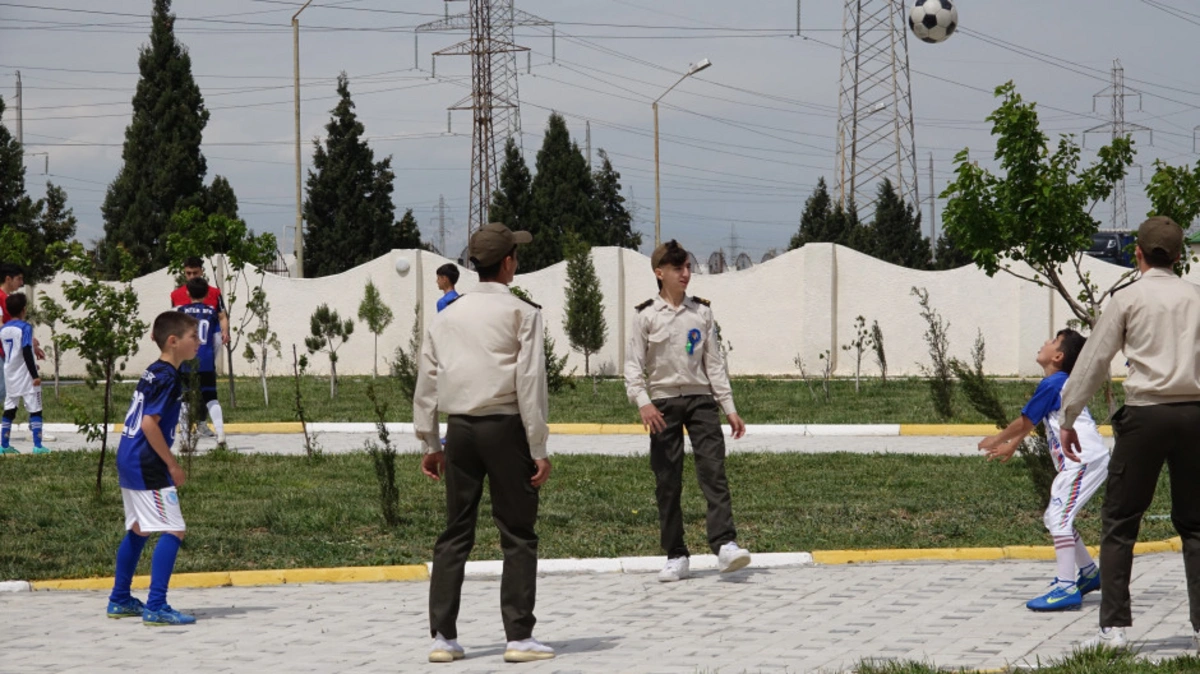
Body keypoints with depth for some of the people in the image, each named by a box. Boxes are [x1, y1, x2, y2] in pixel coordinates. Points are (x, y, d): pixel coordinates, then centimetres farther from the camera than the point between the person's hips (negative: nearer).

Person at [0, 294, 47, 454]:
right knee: (35, 410, -2)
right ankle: (37, 445, -7)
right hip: (25, 376, -7)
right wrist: (35, 375, -18)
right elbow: (27, 352, -20)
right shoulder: (25, 327, -14)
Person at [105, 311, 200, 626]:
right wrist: (173, 465, -16)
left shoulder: (152, 373, 13)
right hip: (147, 466, -10)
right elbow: (149, 423, -23)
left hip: (128, 461, 10)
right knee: (173, 531, -11)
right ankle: (156, 607, -16)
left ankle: (120, 600, 30)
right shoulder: (167, 378, -16)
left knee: (139, 529, 21)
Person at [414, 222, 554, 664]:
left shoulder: (448, 316, 11)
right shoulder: (521, 313, -3)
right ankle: (519, 638, -2)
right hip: (505, 427, -5)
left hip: (460, 428, 5)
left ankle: (443, 637, 6)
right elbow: (530, 382, -9)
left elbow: (426, 382, 11)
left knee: (455, 534, 9)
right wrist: (539, 449, -7)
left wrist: (430, 444, 18)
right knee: (517, 535, 1)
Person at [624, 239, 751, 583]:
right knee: (667, 482, 1)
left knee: (713, 470, -14)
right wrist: (643, 402, -17)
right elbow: (633, 365, -1)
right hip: (663, 402, -1)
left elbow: (714, 362, 12)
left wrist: (729, 408, 7)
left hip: (700, 398, 1)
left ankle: (725, 545, -22)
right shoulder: (647, 316, 1)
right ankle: (676, 556, 7)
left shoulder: (701, 312, 9)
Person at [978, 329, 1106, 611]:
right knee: (1055, 518, 19)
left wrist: (999, 439, 12)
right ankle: (1089, 573, 29)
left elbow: (1025, 421, -3)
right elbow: (1031, 422, 30)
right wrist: (1011, 446, 38)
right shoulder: (1061, 383, 19)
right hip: (1080, 462, 10)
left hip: (1084, 459, -10)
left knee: (1058, 516, -16)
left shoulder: (1052, 383, -10)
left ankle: (1066, 588, -22)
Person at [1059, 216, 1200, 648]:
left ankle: (1114, 626, -4)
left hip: (1146, 414, -3)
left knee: (1119, 520, 2)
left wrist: (1067, 420, 7)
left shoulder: (1128, 299, 1)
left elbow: (1093, 362, 1)